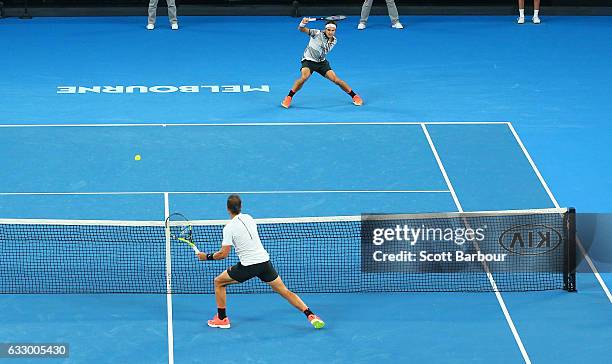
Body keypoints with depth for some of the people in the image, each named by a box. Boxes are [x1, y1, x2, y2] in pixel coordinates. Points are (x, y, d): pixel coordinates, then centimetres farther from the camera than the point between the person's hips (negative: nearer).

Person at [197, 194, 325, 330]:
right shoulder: (249, 218, 9)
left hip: (248, 266, -5)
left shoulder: (229, 228, -9)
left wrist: (207, 256, 4)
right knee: (285, 291, 9)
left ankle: (222, 319, 16)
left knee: (218, 282, 14)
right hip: (265, 260, 5)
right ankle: (310, 315, -2)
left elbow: (224, 254, -11)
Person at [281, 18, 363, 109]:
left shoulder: (334, 41, 0)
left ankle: (354, 96, 12)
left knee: (336, 80, -5)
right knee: (304, 77, -31)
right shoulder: (317, 33, -16)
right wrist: (302, 24, -45)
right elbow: (302, 29, -26)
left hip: (322, 62, 4)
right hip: (309, 60, -4)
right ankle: (288, 98, -17)